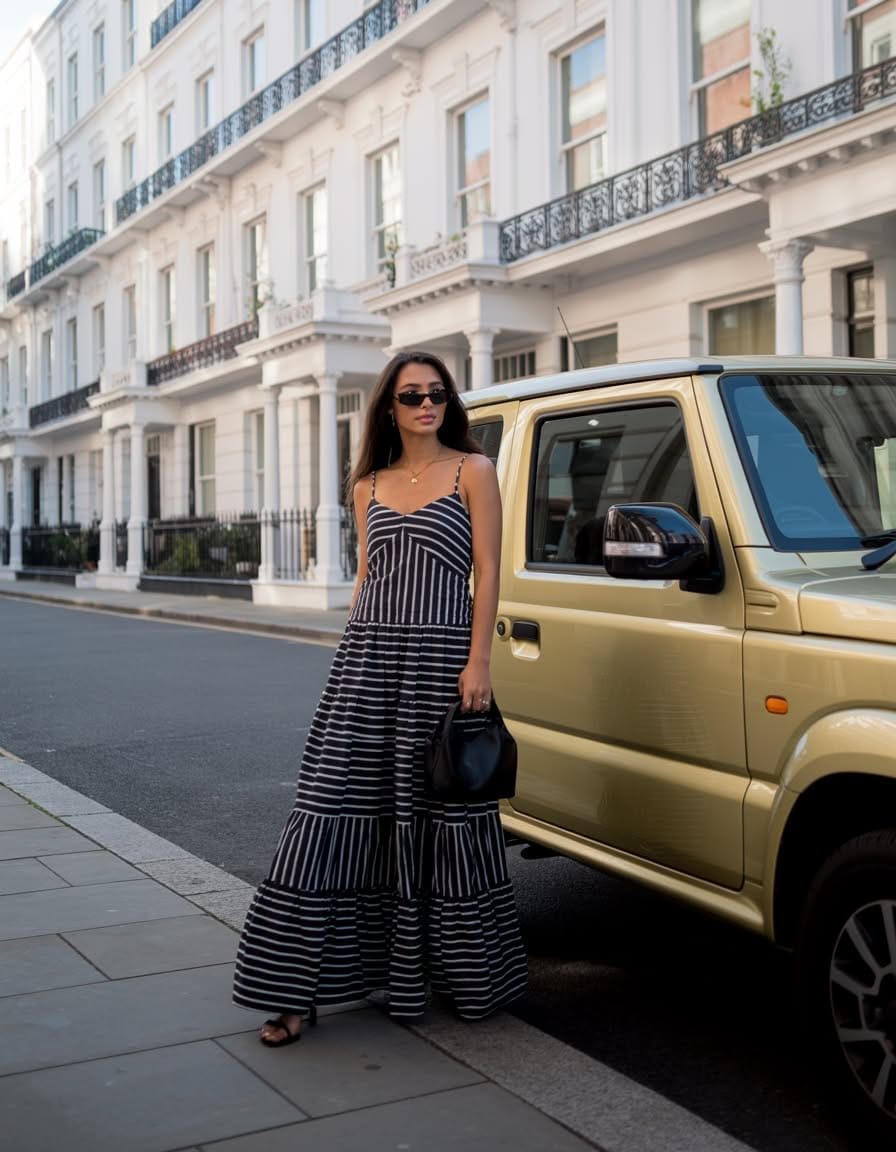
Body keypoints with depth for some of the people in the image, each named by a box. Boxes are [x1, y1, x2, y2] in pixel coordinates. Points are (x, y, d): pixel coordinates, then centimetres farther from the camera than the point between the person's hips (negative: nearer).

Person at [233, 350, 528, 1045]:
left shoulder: (472, 471, 4)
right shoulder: (370, 485, 16)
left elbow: (487, 572, -2)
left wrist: (479, 662, -10)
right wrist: (354, 657, 14)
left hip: (440, 655, -3)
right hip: (368, 655, 4)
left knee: (442, 811, 2)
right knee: (337, 811, -1)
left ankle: (461, 971, 22)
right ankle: (301, 991, 4)